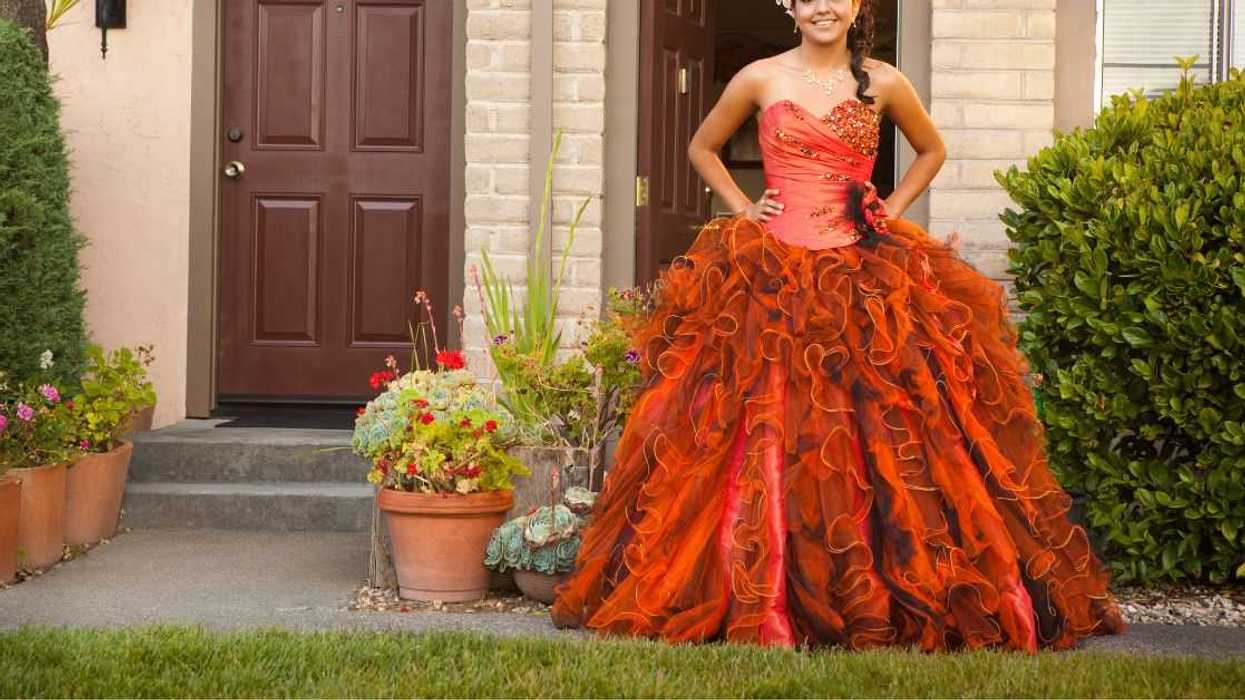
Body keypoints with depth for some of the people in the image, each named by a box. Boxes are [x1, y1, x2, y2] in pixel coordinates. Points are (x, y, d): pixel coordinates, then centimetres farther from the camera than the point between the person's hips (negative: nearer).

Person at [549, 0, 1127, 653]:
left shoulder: (884, 84, 7)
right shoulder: (760, 79, 5)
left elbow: (932, 150, 24)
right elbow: (702, 147, 20)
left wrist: (890, 208, 11)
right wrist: (742, 207, 7)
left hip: (866, 278, 1)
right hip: (773, 276, -1)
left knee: (884, 440, -5)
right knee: (769, 439, -6)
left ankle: (896, 598, 3)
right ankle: (761, 599, 1)